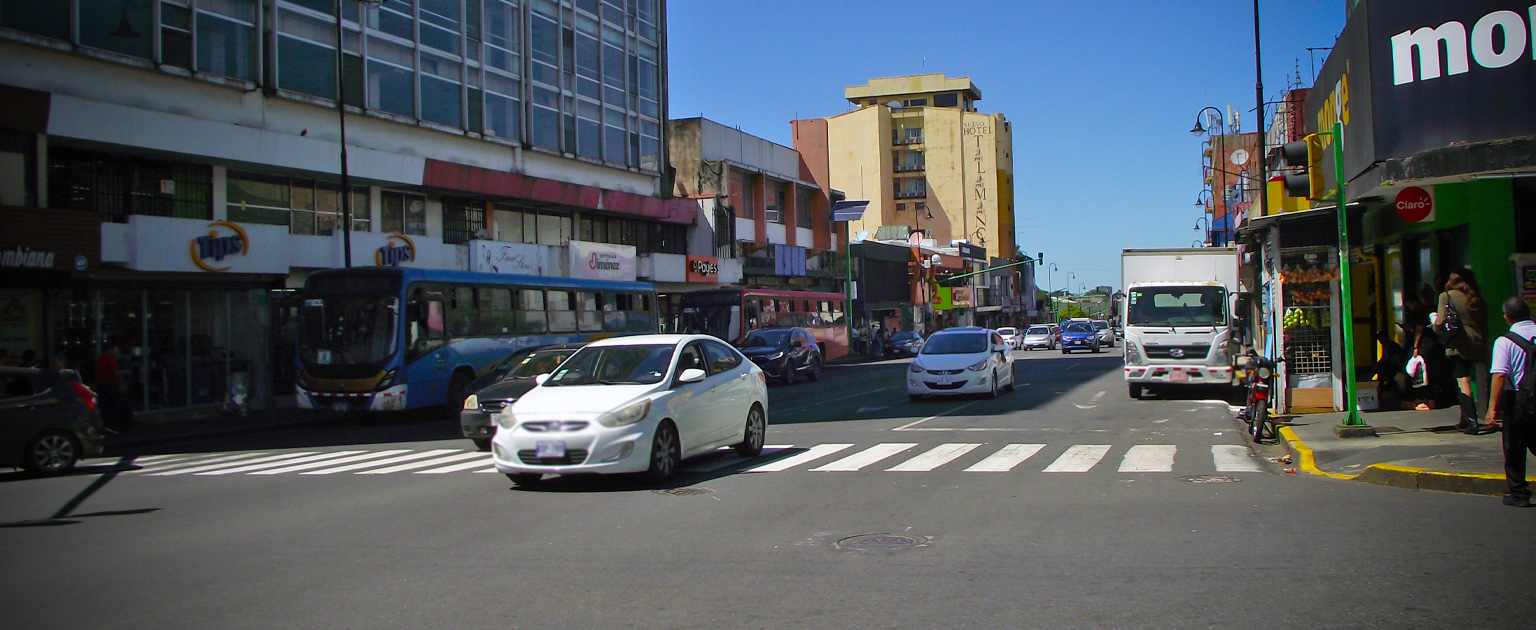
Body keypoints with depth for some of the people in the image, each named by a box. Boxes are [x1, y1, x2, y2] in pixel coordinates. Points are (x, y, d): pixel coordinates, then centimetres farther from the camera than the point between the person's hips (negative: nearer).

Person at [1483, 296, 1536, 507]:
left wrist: (1493, 407, -17)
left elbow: (1500, 375, -19)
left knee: (1514, 450, 8)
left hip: (1517, 399, -3)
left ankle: (1519, 494, 11)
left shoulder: (1504, 341, -12)